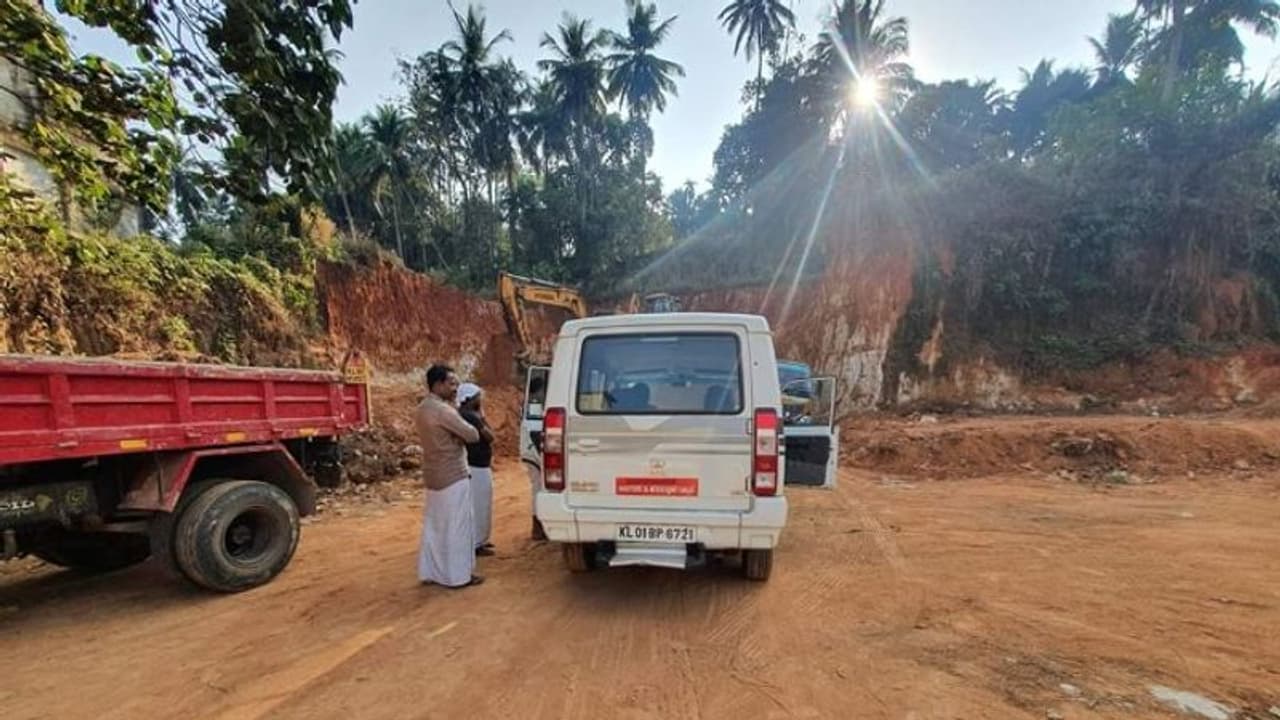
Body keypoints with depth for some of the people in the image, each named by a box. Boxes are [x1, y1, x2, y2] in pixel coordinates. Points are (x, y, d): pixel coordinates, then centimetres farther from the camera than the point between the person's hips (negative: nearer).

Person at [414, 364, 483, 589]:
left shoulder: (421, 410, 10)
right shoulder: (443, 410, -20)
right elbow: (473, 435, -17)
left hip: (432, 476, 9)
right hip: (453, 476, -9)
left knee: (434, 525, 16)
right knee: (457, 526, 0)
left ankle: (430, 571, 24)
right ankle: (458, 575, 9)